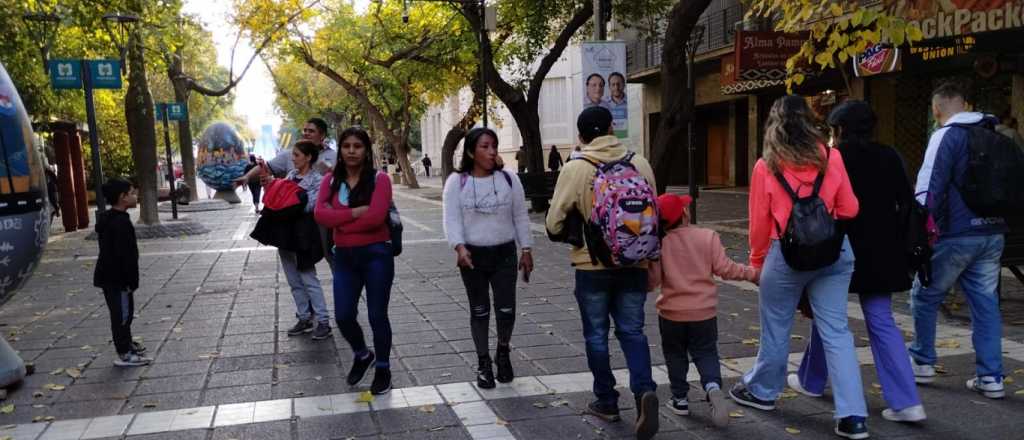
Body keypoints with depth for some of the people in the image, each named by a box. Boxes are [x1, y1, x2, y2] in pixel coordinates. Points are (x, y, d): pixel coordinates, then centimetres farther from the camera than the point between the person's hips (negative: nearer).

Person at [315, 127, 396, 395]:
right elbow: (321, 214, -9)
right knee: (343, 316, 5)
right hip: (344, 256, 4)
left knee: (377, 316, 5)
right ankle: (362, 355, 35)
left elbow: (376, 216, -20)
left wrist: (340, 223, -10)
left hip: (376, 254, -4)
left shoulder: (379, 179, -6)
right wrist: (356, 212, -19)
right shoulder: (331, 180, 6)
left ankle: (383, 369, 26)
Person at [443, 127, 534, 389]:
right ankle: (483, 363, 24)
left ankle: (503, 352, 28)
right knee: (479, 311, 8)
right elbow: (452, 219, -10)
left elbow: (520, 217, 6)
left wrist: (526, 250, 4)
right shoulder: (457, 182, -4)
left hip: (504, 254, 1)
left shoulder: (509, 179, 1)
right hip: (472, 255, -1)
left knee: (506, 310, 0)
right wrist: (459, 247, -25)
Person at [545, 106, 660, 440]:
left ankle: (607, 401, 22)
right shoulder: (640, 164, 0)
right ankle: (644, 390, -7)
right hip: (634, 264, 3)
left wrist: (571, 233, 16)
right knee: (632, 330, 13)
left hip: (592, 265, -2)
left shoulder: (574, 169, -10)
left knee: (597, 334, 12)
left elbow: (555, 223, -7)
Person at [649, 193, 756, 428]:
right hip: (704, 311, 1)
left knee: (675, 355, 17)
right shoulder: (708, 236, -8)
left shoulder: (660, 243, -11)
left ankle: (680, 399, 20)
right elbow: (724, 269, -8)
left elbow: (653, 280, -11)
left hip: (671, 312, -1)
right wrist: (750, 273, 7)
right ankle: (713, 385, -13)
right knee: (706, 353, 13)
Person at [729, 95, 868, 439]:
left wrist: (756, 260, 13)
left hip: (786, 254, -2)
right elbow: (849, 209, 5)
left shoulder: (766, 166, -7)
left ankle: (762, 391, 32)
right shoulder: (831, 157, -2)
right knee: (836, 332, 6)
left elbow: (759, 223, -2)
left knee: (776, 329, 14)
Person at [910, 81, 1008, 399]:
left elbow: (929, 186, -17)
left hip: (955, 234, -7)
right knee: (986, 303, 9)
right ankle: (991, 376, 10)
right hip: (993, 233, 7)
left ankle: (923, 363, 17)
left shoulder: (947, 135, -10)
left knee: (924, 297, 9)